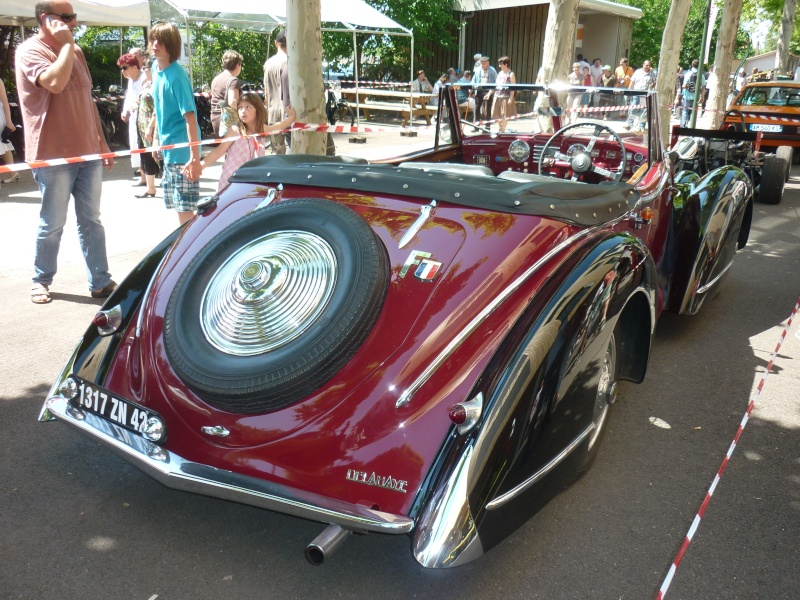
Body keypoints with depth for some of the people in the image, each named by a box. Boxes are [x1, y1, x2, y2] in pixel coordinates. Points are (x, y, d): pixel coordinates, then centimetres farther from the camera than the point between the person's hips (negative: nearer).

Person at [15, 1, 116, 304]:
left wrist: (102, 142, 17)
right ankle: (41, 280, 20)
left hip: (88, 153, 6)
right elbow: (56, 82, -28)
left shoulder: (76, 51, 15)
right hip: (53, 156, -6)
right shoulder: (30, 51, -8)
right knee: (52, 224, 3)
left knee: (91, 220, 8)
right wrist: (66, 44, -15)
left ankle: (100, 281, 14)